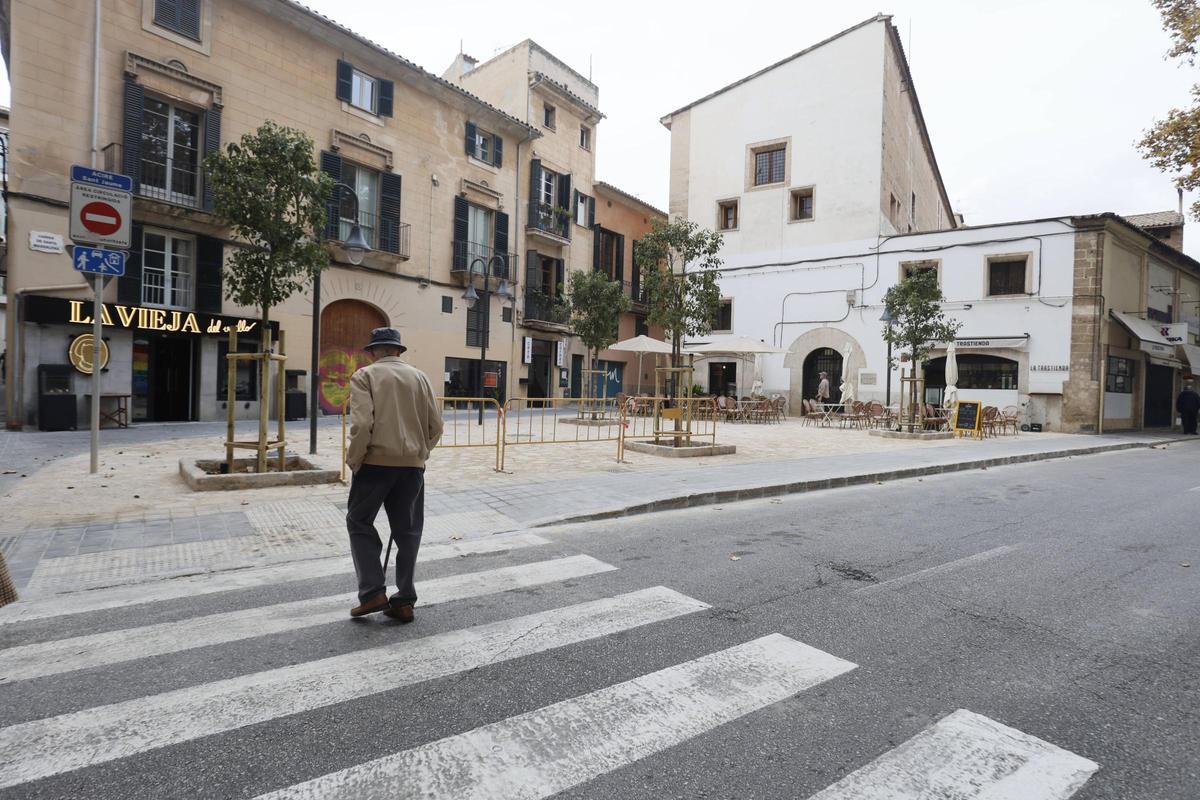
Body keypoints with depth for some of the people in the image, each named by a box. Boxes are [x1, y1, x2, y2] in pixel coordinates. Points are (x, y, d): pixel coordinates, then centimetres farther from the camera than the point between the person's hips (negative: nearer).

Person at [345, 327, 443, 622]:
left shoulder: (365, 376, -2)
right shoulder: (419, 376, 8)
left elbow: (361, 424, -15)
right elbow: (435, 426, 5)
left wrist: (354, 461, -3)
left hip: (376, 462, -3)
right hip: (412, 465, 3)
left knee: (360, 523, 16)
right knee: (407, 531, 11)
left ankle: (373, 592, 9)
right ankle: (404, 601, 16)